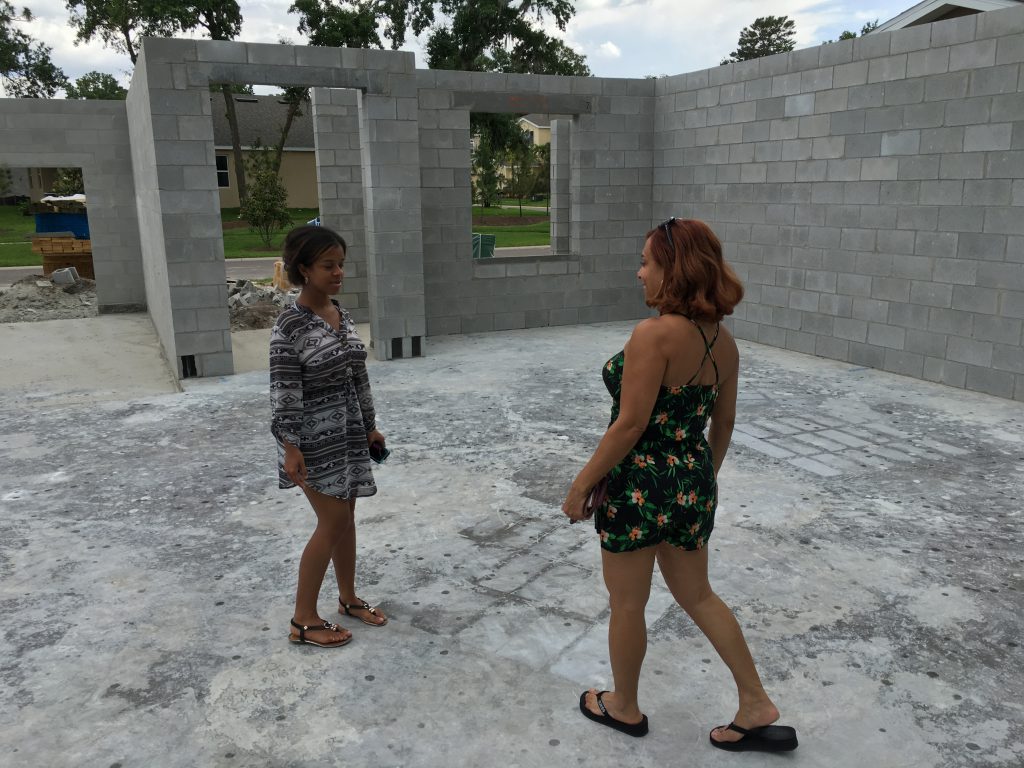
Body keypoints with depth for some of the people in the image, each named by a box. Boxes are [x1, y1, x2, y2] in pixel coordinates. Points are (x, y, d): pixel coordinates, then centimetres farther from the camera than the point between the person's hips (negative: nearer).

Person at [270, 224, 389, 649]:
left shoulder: (343, 316, 5)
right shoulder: (290, 324, -17)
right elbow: (284, 392, -18)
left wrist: (370, 426, 14)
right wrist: (290, 449, -20)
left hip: (348, 431, 7)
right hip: (315, 438, -7)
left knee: (345, 517, 16)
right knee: (333, 522, -3)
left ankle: (348, 598, 33)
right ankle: (303, 620, 12)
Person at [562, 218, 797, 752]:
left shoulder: (655, 333, -23)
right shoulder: (723, 339, 2)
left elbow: (629, 426, -23)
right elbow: (723, 423, 10)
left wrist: (581, 484, -12)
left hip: (640, 486, -7)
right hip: (692, 484, 8)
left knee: (627, 604, 14)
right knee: (698, 596, 23)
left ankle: (624, 707, 35)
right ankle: (757, 708, 28)